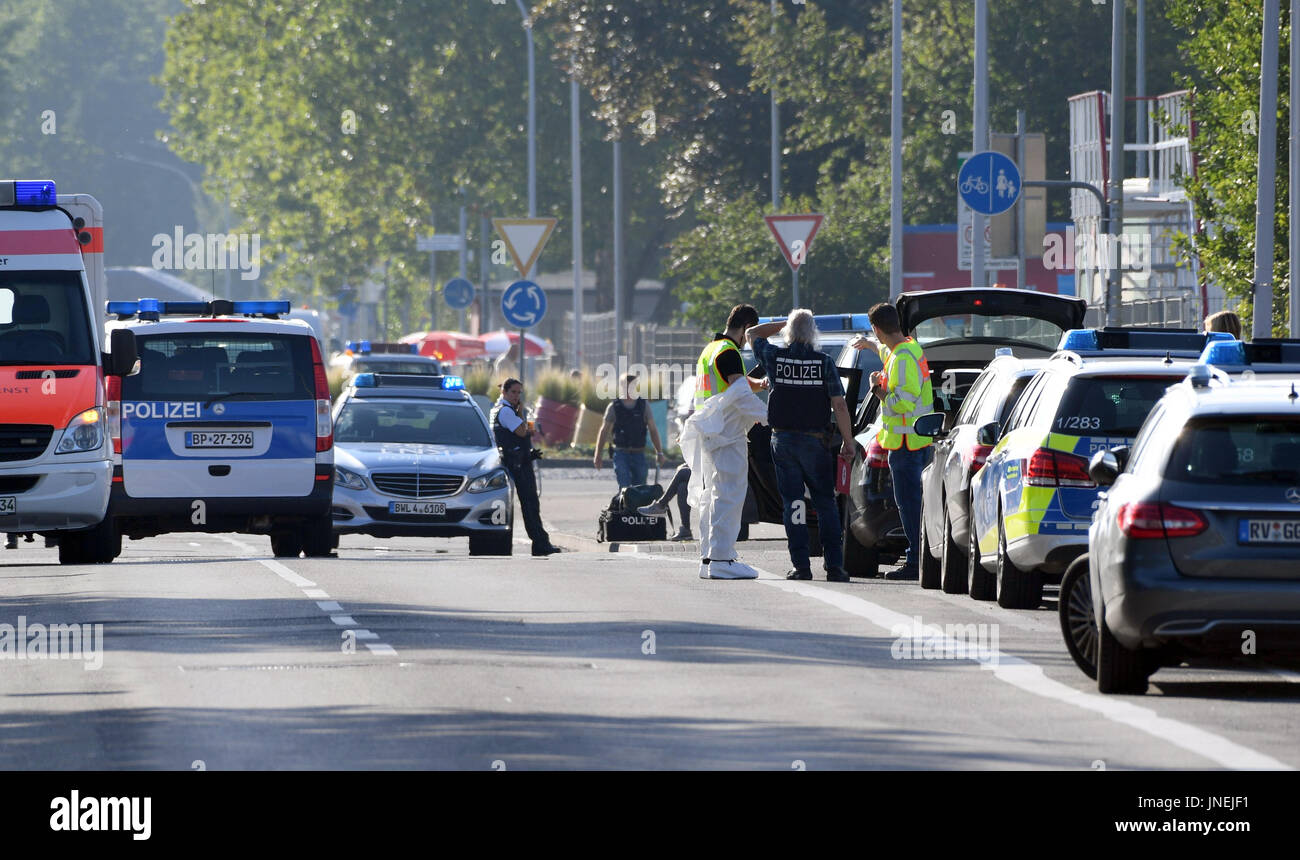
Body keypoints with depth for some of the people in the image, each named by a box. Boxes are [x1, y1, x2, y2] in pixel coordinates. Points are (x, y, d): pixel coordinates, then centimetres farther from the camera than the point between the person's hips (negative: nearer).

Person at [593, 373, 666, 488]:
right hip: (621, 454, -2)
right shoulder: (614, 407, 2)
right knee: (624, 488, -16)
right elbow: (604, 431, 7)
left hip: (639, 454, 2)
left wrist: (659, 453, 4)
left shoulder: (644, 405, 5)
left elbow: (653, 430, 8)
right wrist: (598, 456, 6)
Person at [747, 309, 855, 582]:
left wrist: (784, 323, 17)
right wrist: (848, 441, -1)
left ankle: (801, 565, 0)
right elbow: (839, 405, -8)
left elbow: (753, 334, 18)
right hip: (815, 441, -1)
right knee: (825, 503, 6)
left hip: (783, 441, 1)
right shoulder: (824, 362, -7)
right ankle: (834, 565, 1)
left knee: (792, 503, 5)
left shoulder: (775, 357, -3)